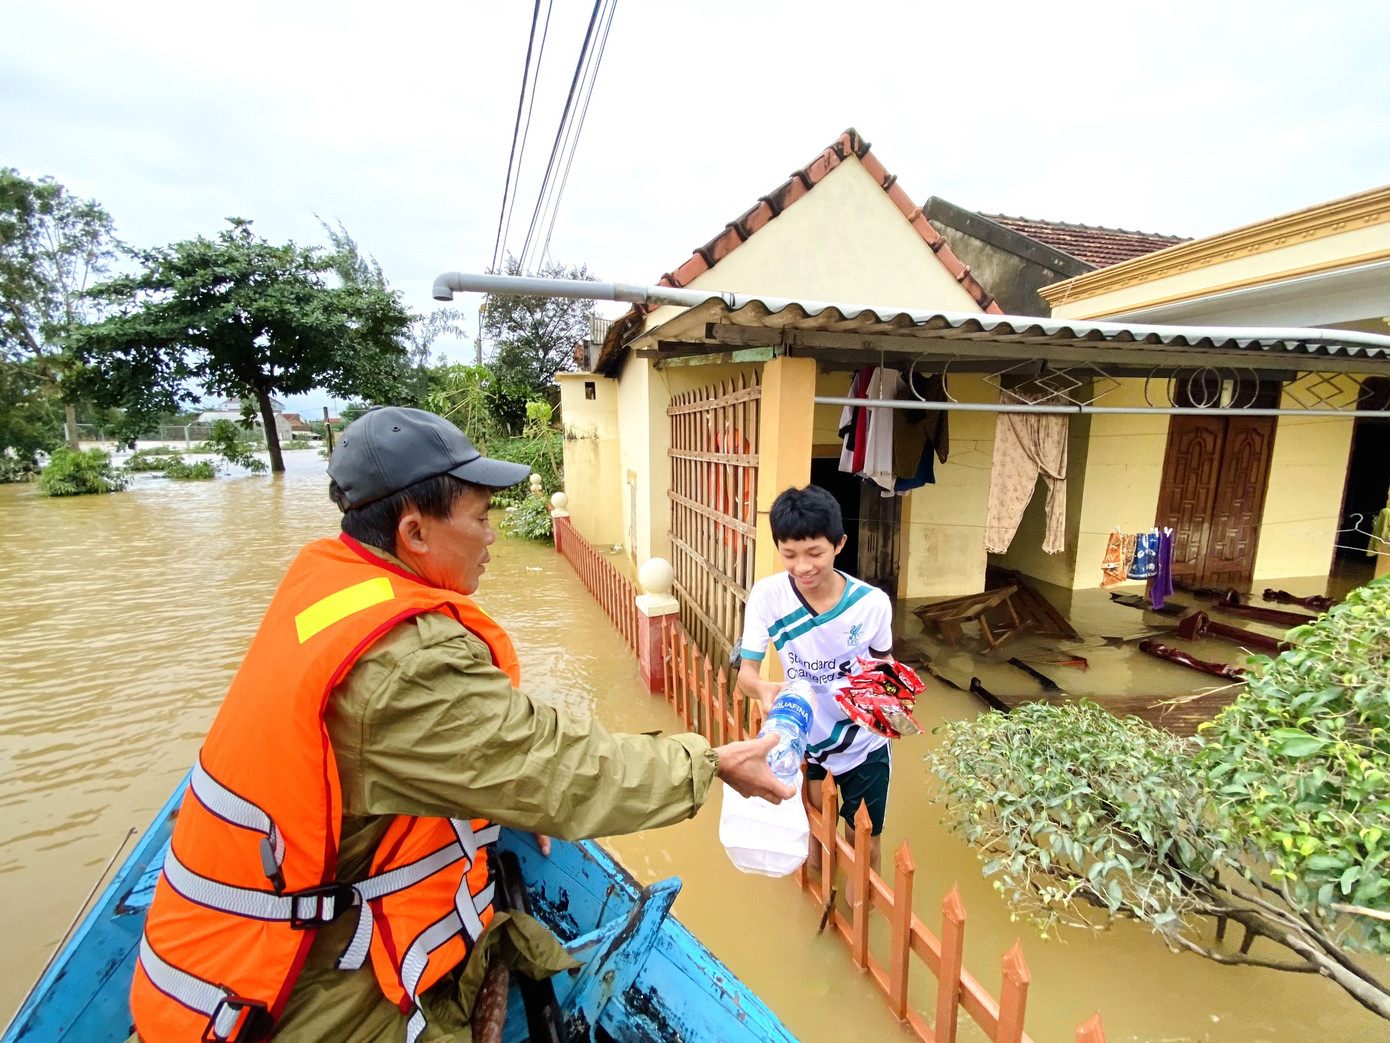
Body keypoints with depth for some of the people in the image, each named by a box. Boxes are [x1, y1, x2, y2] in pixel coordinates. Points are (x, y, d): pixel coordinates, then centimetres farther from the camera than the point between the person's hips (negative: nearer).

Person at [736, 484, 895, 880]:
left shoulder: (872, 602, -21)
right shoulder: (767, 595, -22)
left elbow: (884, 663, -2)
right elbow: (746, 670, -20)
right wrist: (762, 688, -43)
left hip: (862, 744, 0)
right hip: (802, 737, 1)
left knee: (863, 843, 15)